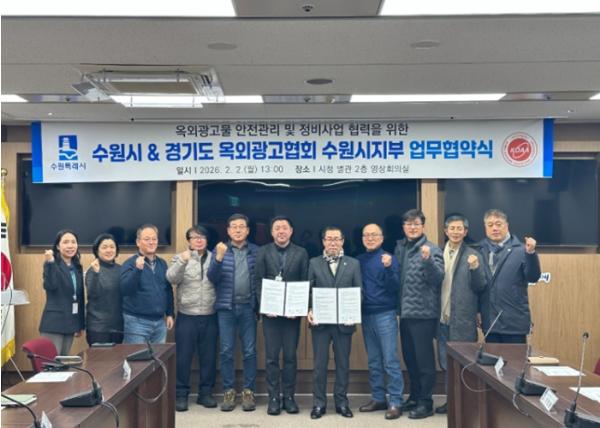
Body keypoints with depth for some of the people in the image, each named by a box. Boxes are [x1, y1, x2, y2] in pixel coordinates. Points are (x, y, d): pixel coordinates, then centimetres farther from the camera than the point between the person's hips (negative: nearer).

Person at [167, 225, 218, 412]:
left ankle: (205, 393, 22)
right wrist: (182, 261, -30)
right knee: (183, 356, 3)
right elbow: (172, 278, -15)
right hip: (187, 316, -2)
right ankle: (181, 394, 15)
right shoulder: (180, 258, 3)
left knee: (209, 357, 9)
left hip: (210, 316, 2)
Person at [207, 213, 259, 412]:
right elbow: (212, 278, -4)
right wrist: (219, 258, -20)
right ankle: (228, 392, 13)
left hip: (248, 307, 0)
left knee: (249, 351, 3)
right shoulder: (220, 250, 5)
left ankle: (248, 392, 13)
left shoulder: (256, 251, 3)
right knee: (226, 351, 4)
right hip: (226, 307, 0)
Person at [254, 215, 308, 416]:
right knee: (271, 356, 2)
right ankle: (273, 398, 10)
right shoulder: (263, 252, 4)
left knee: (290, 356, 5)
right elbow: (258, 280, 0)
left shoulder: (301, 253, 4)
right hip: (270, 311, 0)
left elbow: (305, 283, 1)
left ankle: (289, 396, 14)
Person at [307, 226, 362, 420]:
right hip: (320, 321, 0)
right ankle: (319, 403, 12)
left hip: (344, 322, 1)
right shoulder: (314, 263, 6)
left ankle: (342, 402, 18)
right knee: (319, 364, 4)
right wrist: (309, 311, -11)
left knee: (343, 364, 7)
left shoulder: (353, 264, 6)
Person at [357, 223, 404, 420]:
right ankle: (378, 398, 21)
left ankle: (395, 402, 1)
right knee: (374, 361, 12)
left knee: (390, 361, -4)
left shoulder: (388, 258, -6)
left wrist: (388, 268, -28)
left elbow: (394, 287, -13)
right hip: (366, 315, 5)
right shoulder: (359, 260, 8)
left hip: (385, 314, -5)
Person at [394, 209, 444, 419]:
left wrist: (427, 260, -33)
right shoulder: (399, 247, 10)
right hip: (404, 312, 7)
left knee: (424, 359, 1)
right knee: (409, 358, 16)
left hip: (424, 312, -6)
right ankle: (414, 396, 29)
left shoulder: (432, 249, -8)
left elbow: (438, 279, -20)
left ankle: (426, 402, 11)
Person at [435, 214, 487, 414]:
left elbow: (480, 287, -6)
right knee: (445, 362, 11)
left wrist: (475, 268, -20)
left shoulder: (472, 255, -2)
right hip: (443, 318, 4)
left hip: (463, 320, -4)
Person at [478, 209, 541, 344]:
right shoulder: (481, 251, 5)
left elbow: (533, 277, -11)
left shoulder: (520, 249, -3)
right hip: (489, 321, 3)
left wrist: (530, 253, -25)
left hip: (514, 321, -3)